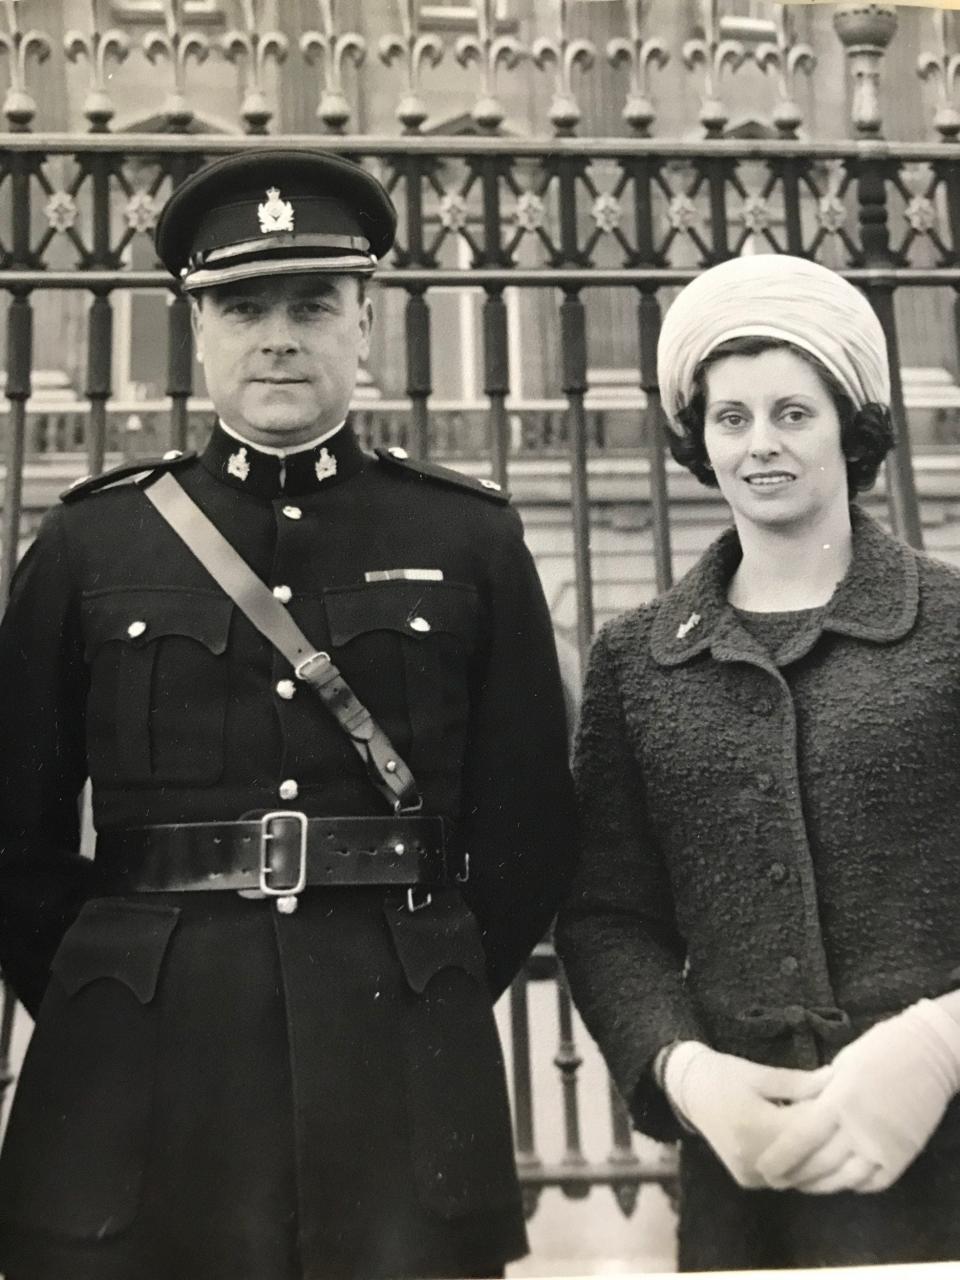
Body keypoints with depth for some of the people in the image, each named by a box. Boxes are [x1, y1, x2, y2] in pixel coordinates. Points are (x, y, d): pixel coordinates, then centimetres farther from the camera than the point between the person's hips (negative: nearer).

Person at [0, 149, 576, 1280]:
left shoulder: (471, 539, 5)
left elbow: (528, 825, 6)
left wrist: (420, 998, 5)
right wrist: (106, 1006, 5)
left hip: (403, 1068, 0)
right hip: (130, 1081, 0)